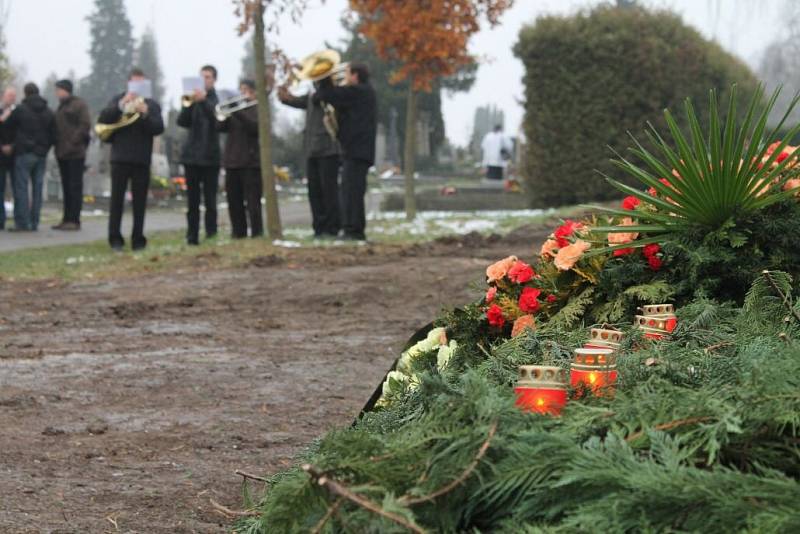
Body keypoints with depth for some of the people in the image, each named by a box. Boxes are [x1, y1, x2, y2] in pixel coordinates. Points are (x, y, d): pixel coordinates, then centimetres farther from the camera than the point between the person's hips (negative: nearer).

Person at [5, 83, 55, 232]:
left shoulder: (20, 110, -7)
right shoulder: (49, 112, 8)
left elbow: (8, 127, 1)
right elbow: (53, 135, 9)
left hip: (24, 153, -5)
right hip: (41, 155, 5)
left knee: (21, 187, -3)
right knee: (37, 188, 7)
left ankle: (22, 223, -9)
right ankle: (34, 223, 7)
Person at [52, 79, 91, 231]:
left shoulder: (79, 104, -5)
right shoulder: (61, 107, 20)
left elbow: (85, 125, -14)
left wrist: (73, 143, -18)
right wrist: (57, 145, 9)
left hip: (75, 153, -8)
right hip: (62, 153, 8)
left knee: (75, 186, -8)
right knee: (66, 187, 9)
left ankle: (74, 220, -9)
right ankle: (67, 219, 11)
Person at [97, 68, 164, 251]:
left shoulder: (152, 105, 8)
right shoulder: (118, 101, 9)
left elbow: (159, 128, -4)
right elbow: (103, 119, -6)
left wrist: (145, 113, -20)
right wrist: (122, 105, -19)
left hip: (142, 160, 1)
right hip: (120, 158, -1)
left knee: (140, 201, 2)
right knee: (117, 199, -3)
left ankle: (138, 239, 5)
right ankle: (115, 239, -1)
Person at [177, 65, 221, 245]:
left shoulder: (217, 99, 0)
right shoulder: (193, 99, 11)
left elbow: (217, 119, -19)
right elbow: (182, 121, 1)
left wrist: (203, 100, -33)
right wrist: (189, 103, -15)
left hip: (210, 156, -3)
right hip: (191, 155, 3)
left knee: (210, 200, -3)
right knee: (192, 200, 4)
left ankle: (211, 235, 0)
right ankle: (192, 236, 6)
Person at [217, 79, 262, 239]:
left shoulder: (258, 109, 2)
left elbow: (255, 127, -15)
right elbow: (221, 127, 7)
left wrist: (238, 113, -23)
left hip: (251, 161, -6)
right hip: (232, 160, 6)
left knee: (253, 202, -7)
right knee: (234, 202, 7)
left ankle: (257, 233, -4)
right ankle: (238, 233, 14)